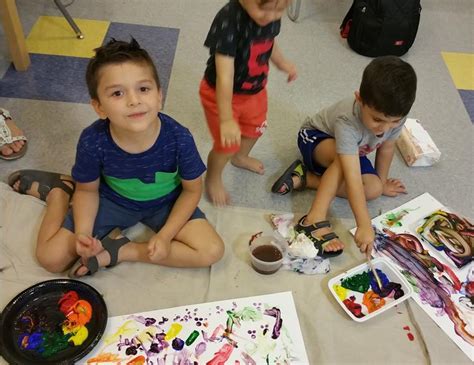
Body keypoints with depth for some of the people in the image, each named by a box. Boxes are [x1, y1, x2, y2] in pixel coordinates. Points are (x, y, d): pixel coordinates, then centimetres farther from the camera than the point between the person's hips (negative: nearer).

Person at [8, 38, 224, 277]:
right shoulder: (93, 142, -27)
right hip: (111, 200, 0)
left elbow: (192, 189, -13)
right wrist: (83, 233, -22)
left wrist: (165, 235, -20)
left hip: (165, 202, 1)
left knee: (212, 251, -18)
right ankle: (57, 191, 21)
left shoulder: (179, 139, -30)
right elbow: (88, 190, -7)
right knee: (51, 258, -5)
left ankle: (120, 250, -10)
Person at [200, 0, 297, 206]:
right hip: (221, 94, -7)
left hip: (255, 89, 7)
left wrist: (281, 63, 16)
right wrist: (226, 119, -40)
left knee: (255, 128, 27)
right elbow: (225, 75, -39)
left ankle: (241, 157, 60)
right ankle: (213, 179, 35)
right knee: (227, 145, 2)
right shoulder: (228, 20, -37)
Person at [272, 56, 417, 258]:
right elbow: (353, 178, -48)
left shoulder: (395, 115, -27)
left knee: (374, 189, -19)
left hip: (355, 151, 6)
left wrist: (382, 181, 5)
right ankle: (315, 219, -38)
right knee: (345, 157, -40)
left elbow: (386, 147, -6)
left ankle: (303, 178, -15)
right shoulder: (347, 121, -42)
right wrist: (364, 226, -51)